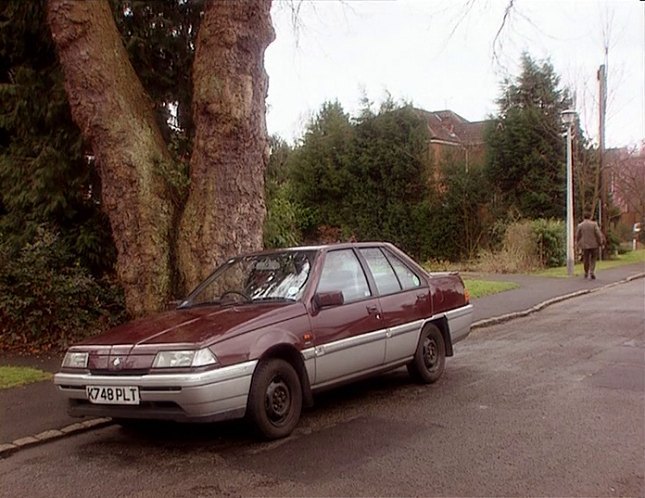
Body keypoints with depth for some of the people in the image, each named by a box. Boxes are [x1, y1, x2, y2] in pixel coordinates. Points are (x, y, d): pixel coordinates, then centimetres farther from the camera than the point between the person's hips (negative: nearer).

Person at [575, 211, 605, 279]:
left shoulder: (580, 225, -4)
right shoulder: (594, 224, -7)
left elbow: (577, 236, 1)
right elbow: (599, 234, -9)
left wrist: (579, 243, 17)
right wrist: (600, 243, 4)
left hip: (584, 245, 1)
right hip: (594, 245, -1)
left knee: (586, 259, 12)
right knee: (593, 259, 11)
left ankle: (586, 273, 22)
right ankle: (592, 271, -5)